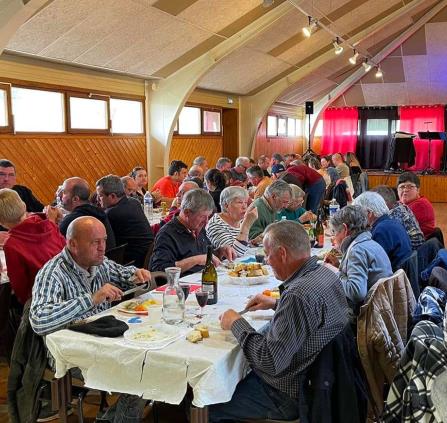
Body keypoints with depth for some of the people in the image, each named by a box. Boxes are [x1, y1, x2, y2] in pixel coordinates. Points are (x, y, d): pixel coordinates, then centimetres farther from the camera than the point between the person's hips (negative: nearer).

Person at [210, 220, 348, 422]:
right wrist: (276, 304, 11)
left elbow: (270, 363, -29)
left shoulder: (299, 294, -32)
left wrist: (236, 323, -17)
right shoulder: (324, 273, -1)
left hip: (289, 397, -9)